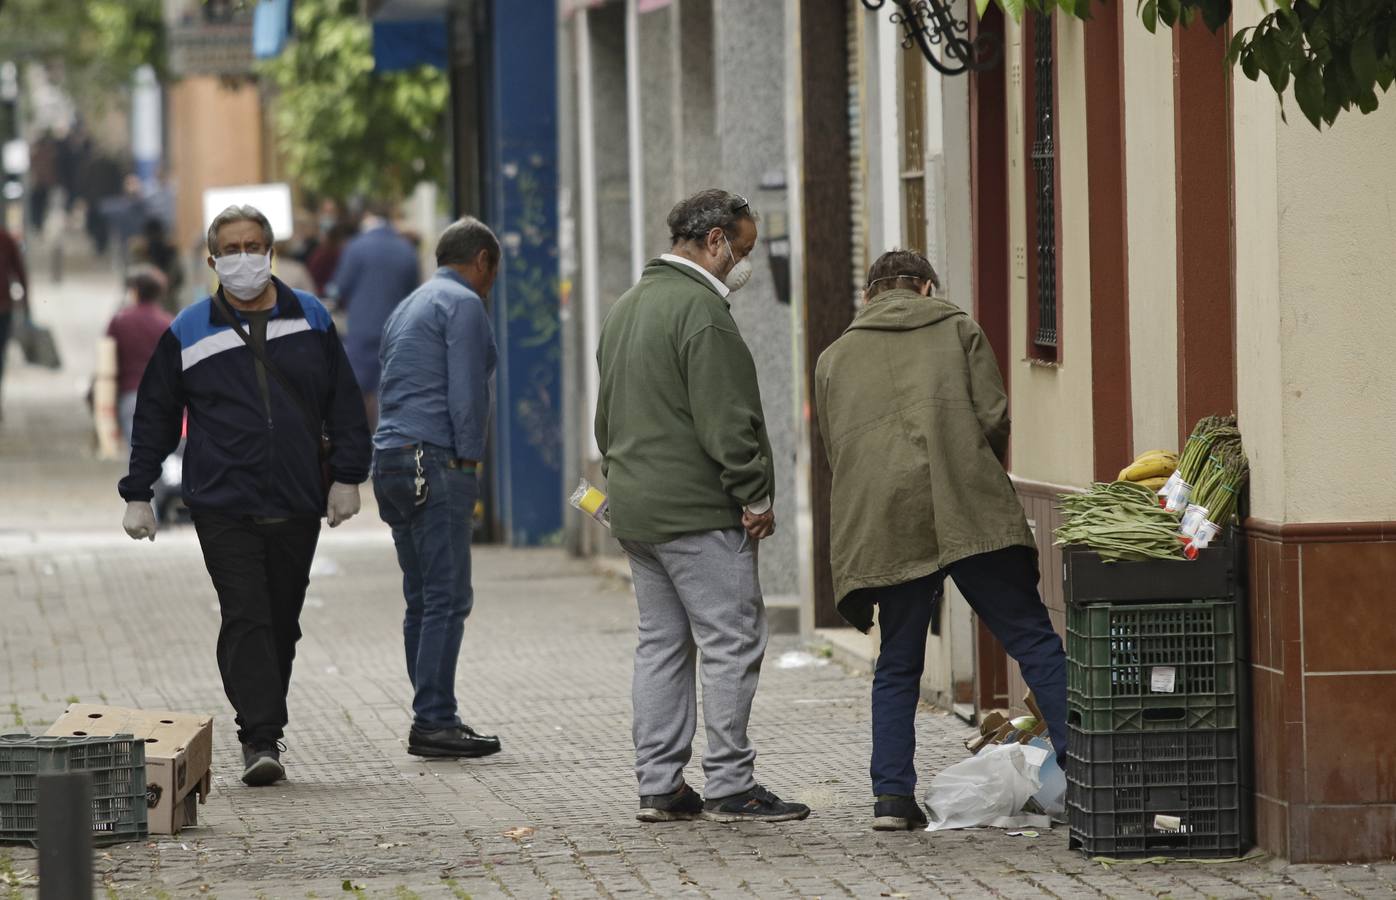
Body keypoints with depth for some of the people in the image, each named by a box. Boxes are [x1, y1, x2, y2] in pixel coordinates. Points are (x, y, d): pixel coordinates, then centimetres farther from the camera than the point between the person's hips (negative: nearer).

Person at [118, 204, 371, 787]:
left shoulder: (310, 321, 8)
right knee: (245, 620, -13)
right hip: (224, 507, -2)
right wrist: (137, 494, 7)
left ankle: (264, 730, 20)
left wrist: (346, 477, 4)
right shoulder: (188, 333, 3)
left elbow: (344, 405, 11)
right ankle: (260, 740, -17)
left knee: (281, 624, 8)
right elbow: (154, 417, 9)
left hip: (297, 507, 2)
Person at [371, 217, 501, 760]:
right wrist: (470, 461, -7)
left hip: (390, 463, 9)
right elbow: (465, 394, -14)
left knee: (422, 601, 11)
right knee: (447, 598, -9)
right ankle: (433, 723, -12)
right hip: (435, 462, -9)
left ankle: (433, 716, 13)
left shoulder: (407, 308, 23)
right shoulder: (464, 305, -5)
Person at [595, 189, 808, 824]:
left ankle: (658, 785, 12)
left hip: (634, 509, 10)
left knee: (662, 644, 12)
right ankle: (729, 785, -6)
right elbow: (727, 421, -18)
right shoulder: (700, 309, -14)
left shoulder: (627, 307, 19)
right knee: (731, 641, -6)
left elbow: (607, 417, 24)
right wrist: (756, 494, -12)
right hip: (698, 510, -10)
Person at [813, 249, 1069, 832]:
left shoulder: (834, 358, 20)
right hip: (971, 515, -2)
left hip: (882, 526, 2)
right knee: (1033, 640, -1)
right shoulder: (959, 331, 14)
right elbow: (994, 418, 5)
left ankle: (893, 795, 1)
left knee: (898, 664, 10)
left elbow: (834, 452, 20)